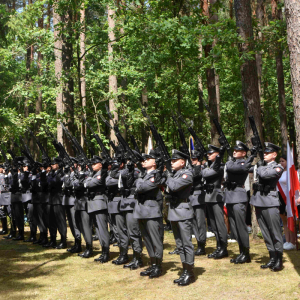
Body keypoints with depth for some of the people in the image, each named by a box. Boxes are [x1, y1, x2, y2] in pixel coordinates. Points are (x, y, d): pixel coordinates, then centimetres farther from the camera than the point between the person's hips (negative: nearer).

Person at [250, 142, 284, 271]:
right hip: (258, 201, 6)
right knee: (265, 233, 9)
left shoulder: (278, 167, -2)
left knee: (275, 232, -4)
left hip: (270, 202, -6)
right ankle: (272, 258, 16)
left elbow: (265, 174, -18)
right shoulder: (260, 166, 17)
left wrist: (260, 166, -2)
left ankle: (279, 260, 2)